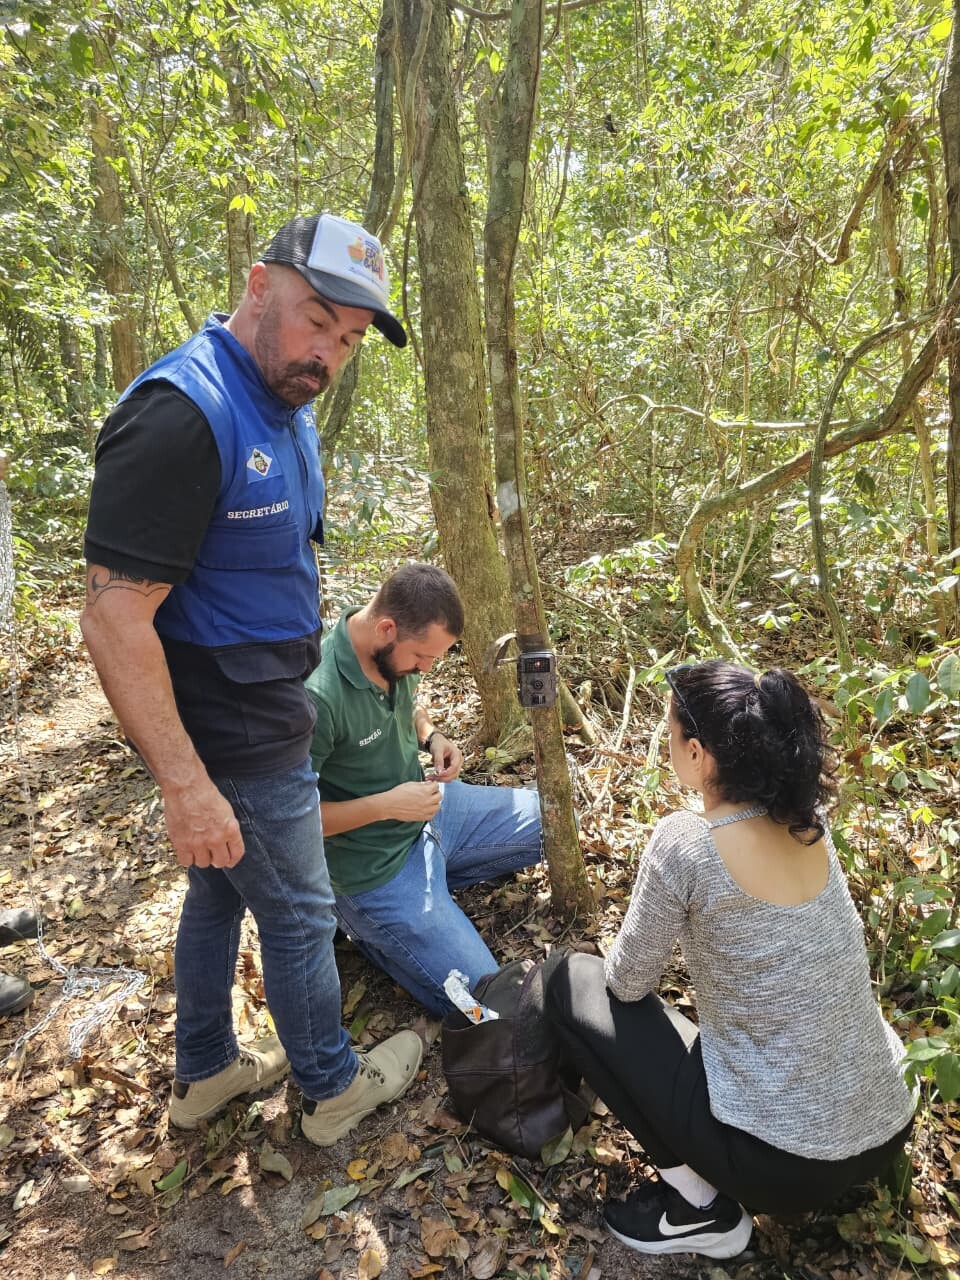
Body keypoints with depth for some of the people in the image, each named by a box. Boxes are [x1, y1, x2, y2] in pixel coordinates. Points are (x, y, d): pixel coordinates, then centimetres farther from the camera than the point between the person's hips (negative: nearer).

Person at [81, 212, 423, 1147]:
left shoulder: (284, 410, 7)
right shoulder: (182, 414, -25)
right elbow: (114, 616, -27)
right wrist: (186, 784, -26)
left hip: (256, 715, 9)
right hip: (235, 746, -9)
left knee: (219, 892, 23)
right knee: (299, 915, 10)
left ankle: (204, 1072, 45)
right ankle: (333, 1087, 35)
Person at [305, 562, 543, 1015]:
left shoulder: (397, 652, -8)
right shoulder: (319, 696, -33)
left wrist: (432, 737, -6)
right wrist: (385, 805, -27)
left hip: (426, 807, 8)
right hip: (375, 866, -8)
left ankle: (434, 874, 13)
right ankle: (364, 922, 10)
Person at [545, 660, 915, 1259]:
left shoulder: (686, 844, -23)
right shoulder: (810, 817, -5)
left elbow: (628, 983, -7)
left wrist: (618, 964, 11)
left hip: (783, 1163, -7)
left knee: (574, 985, 3)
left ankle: (701, 1206, 7)